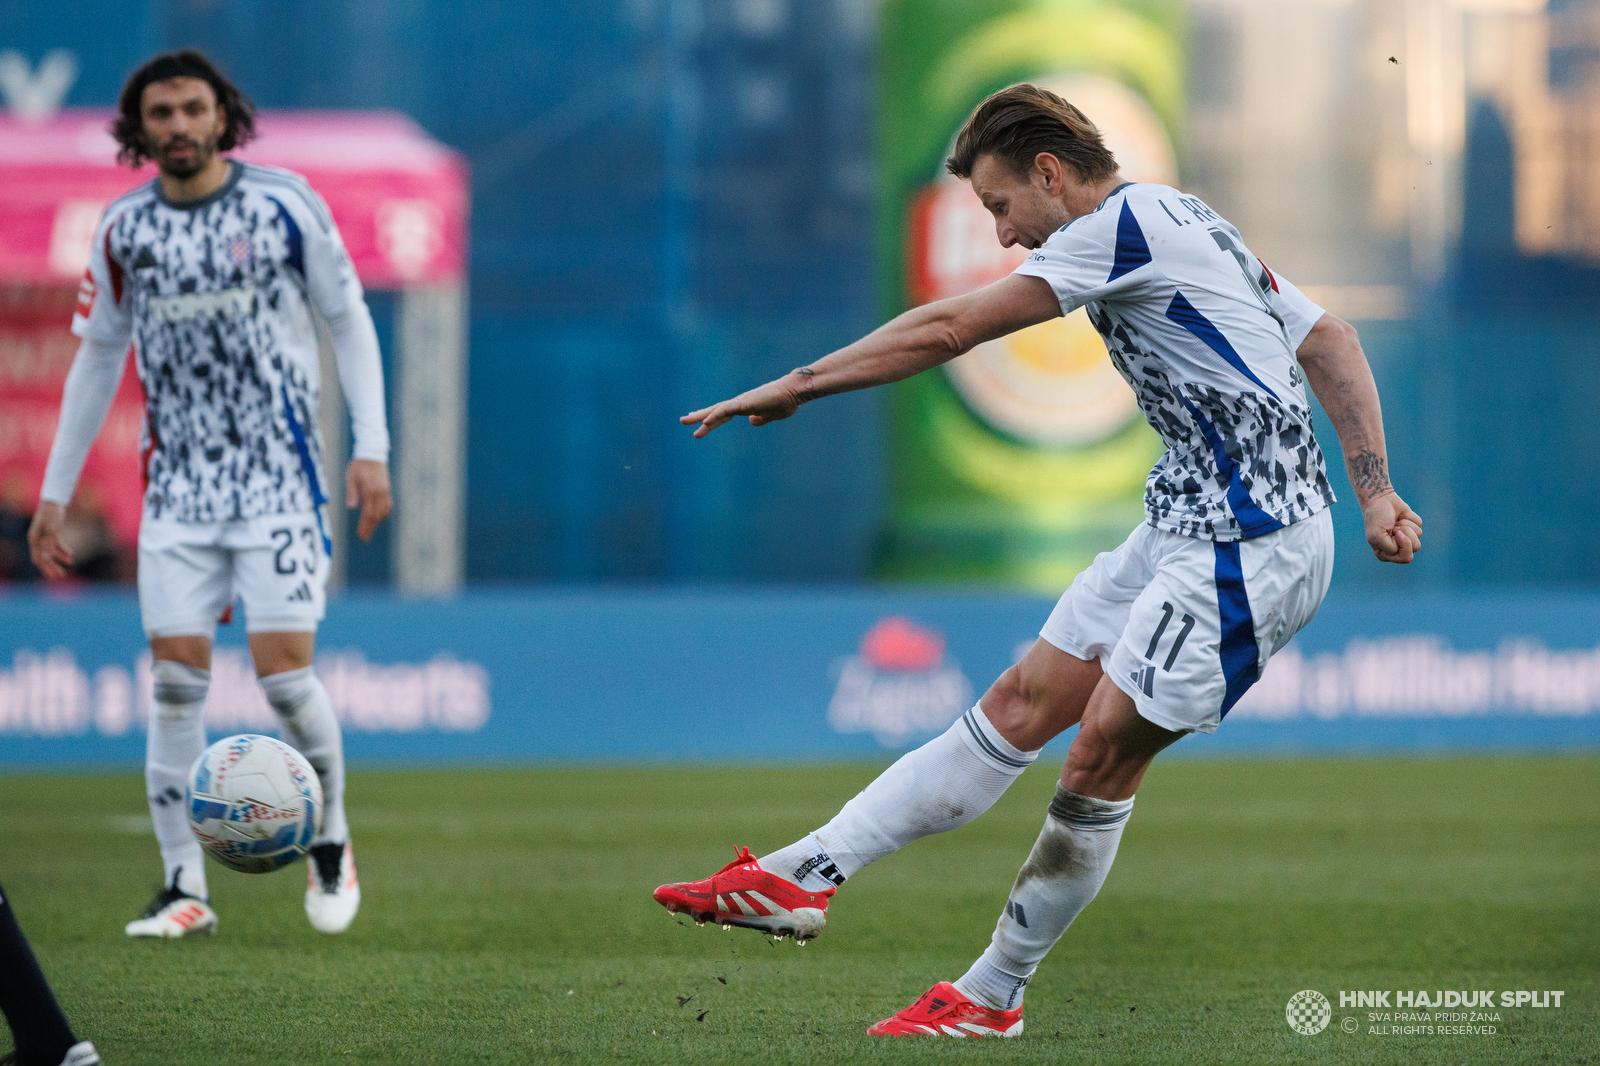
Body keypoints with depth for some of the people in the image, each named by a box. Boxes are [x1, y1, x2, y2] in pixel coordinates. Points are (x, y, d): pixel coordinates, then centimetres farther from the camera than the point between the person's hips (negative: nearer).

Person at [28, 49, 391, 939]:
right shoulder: (125, 229, 4)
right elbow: (98, 358, 13)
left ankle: (332, 839, 13)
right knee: (177, 675, -5)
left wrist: (371, 447, -7)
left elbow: (350, 322, 2)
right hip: (179, 485, 3)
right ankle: (186, 889, 0)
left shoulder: (285, 203, -4)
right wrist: (56, 491, 12)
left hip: (281, 475, -3)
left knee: (284, 667, -12)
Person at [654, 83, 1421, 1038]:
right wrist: (1374, 491, 11)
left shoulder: (1127, 225, -13)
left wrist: (795, 386, -4)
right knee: (1024, 706, 5)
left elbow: (950, 329, -12)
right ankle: (804, 877, 2)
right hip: (1190, 528, 10)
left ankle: (994, 996, 1)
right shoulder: (1185, 226, 18)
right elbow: (1333, 342, 18)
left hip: (1251, 545, -10)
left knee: (1103, 752, -7)